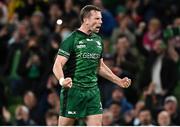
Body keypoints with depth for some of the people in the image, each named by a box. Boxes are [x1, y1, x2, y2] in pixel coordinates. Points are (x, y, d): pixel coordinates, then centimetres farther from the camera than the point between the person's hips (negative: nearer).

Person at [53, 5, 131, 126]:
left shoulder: (98, 40, 11)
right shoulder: (71, 40, -9)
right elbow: (57, 65, -15)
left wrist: (119, 81, 20)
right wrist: (62, 80, -35)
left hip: (93, 92, 6)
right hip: (73, 91, -6)